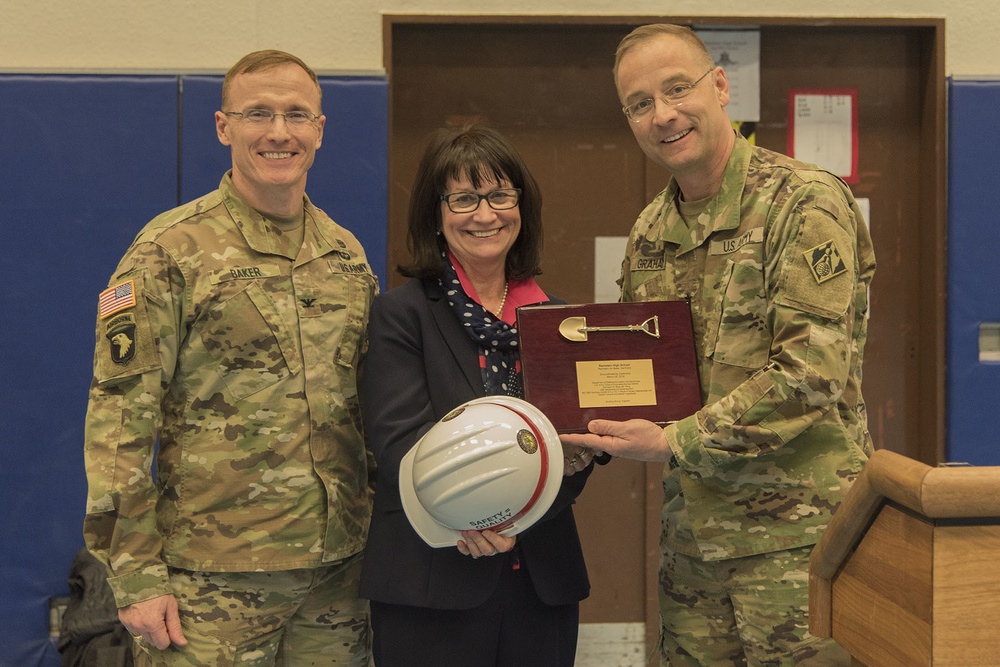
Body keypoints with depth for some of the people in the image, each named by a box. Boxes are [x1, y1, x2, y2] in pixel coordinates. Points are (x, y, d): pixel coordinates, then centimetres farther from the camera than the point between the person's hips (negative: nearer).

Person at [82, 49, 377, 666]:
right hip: (213, 577, -5)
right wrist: (137, 576, -13)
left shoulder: (347, 253, 10)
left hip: (338, 567, 5)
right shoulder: (172, 251, -7)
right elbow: (120, 418, -10)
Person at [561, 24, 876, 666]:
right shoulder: (649, 232, 11)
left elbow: (811, 372, -20)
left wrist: (677, 442, -20)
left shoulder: (806, 202, -12)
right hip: (692, 535, 7)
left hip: (795, 534, -6)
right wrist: (565, 445, 2)